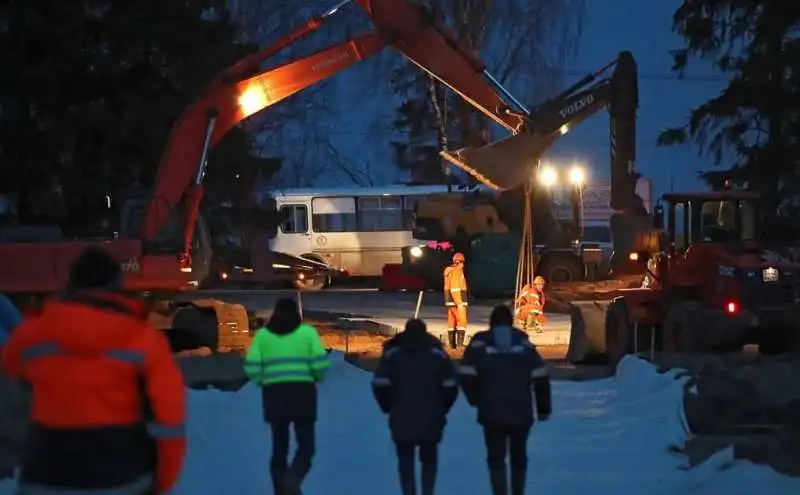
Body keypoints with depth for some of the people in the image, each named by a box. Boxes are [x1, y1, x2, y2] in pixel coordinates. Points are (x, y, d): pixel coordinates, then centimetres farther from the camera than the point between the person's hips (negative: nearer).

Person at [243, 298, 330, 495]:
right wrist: (315, 377, 15)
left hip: (274, 394, 2)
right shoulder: (307, 332, 3)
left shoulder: (263, 334, 7)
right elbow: (320, 364, -6)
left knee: (279, 446, 12)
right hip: (302, 392, -2)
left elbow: (251, 367, -1)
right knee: (306, 445, 2)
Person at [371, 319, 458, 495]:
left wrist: (389, 408, 8)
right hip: (431, 420, 1)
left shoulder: (392, 353, 2)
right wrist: (441, 409, 12)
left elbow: (380, 385, -7)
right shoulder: (438, 355, 4)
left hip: (402, 419, 0)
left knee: (405, 461, 7)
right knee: (429, 460, 15)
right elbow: (450, 387, -2)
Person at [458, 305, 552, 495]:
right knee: (518, 457, 19)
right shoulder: (524, 344, 4)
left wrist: (476, 400, 7)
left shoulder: (479, 345, -2)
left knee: (496, 459, 2)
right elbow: (541, 379, 1)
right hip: (521, 413, 2)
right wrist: (543, 408, 9)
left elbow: (466, 377, -10)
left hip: (492, 413, -2)